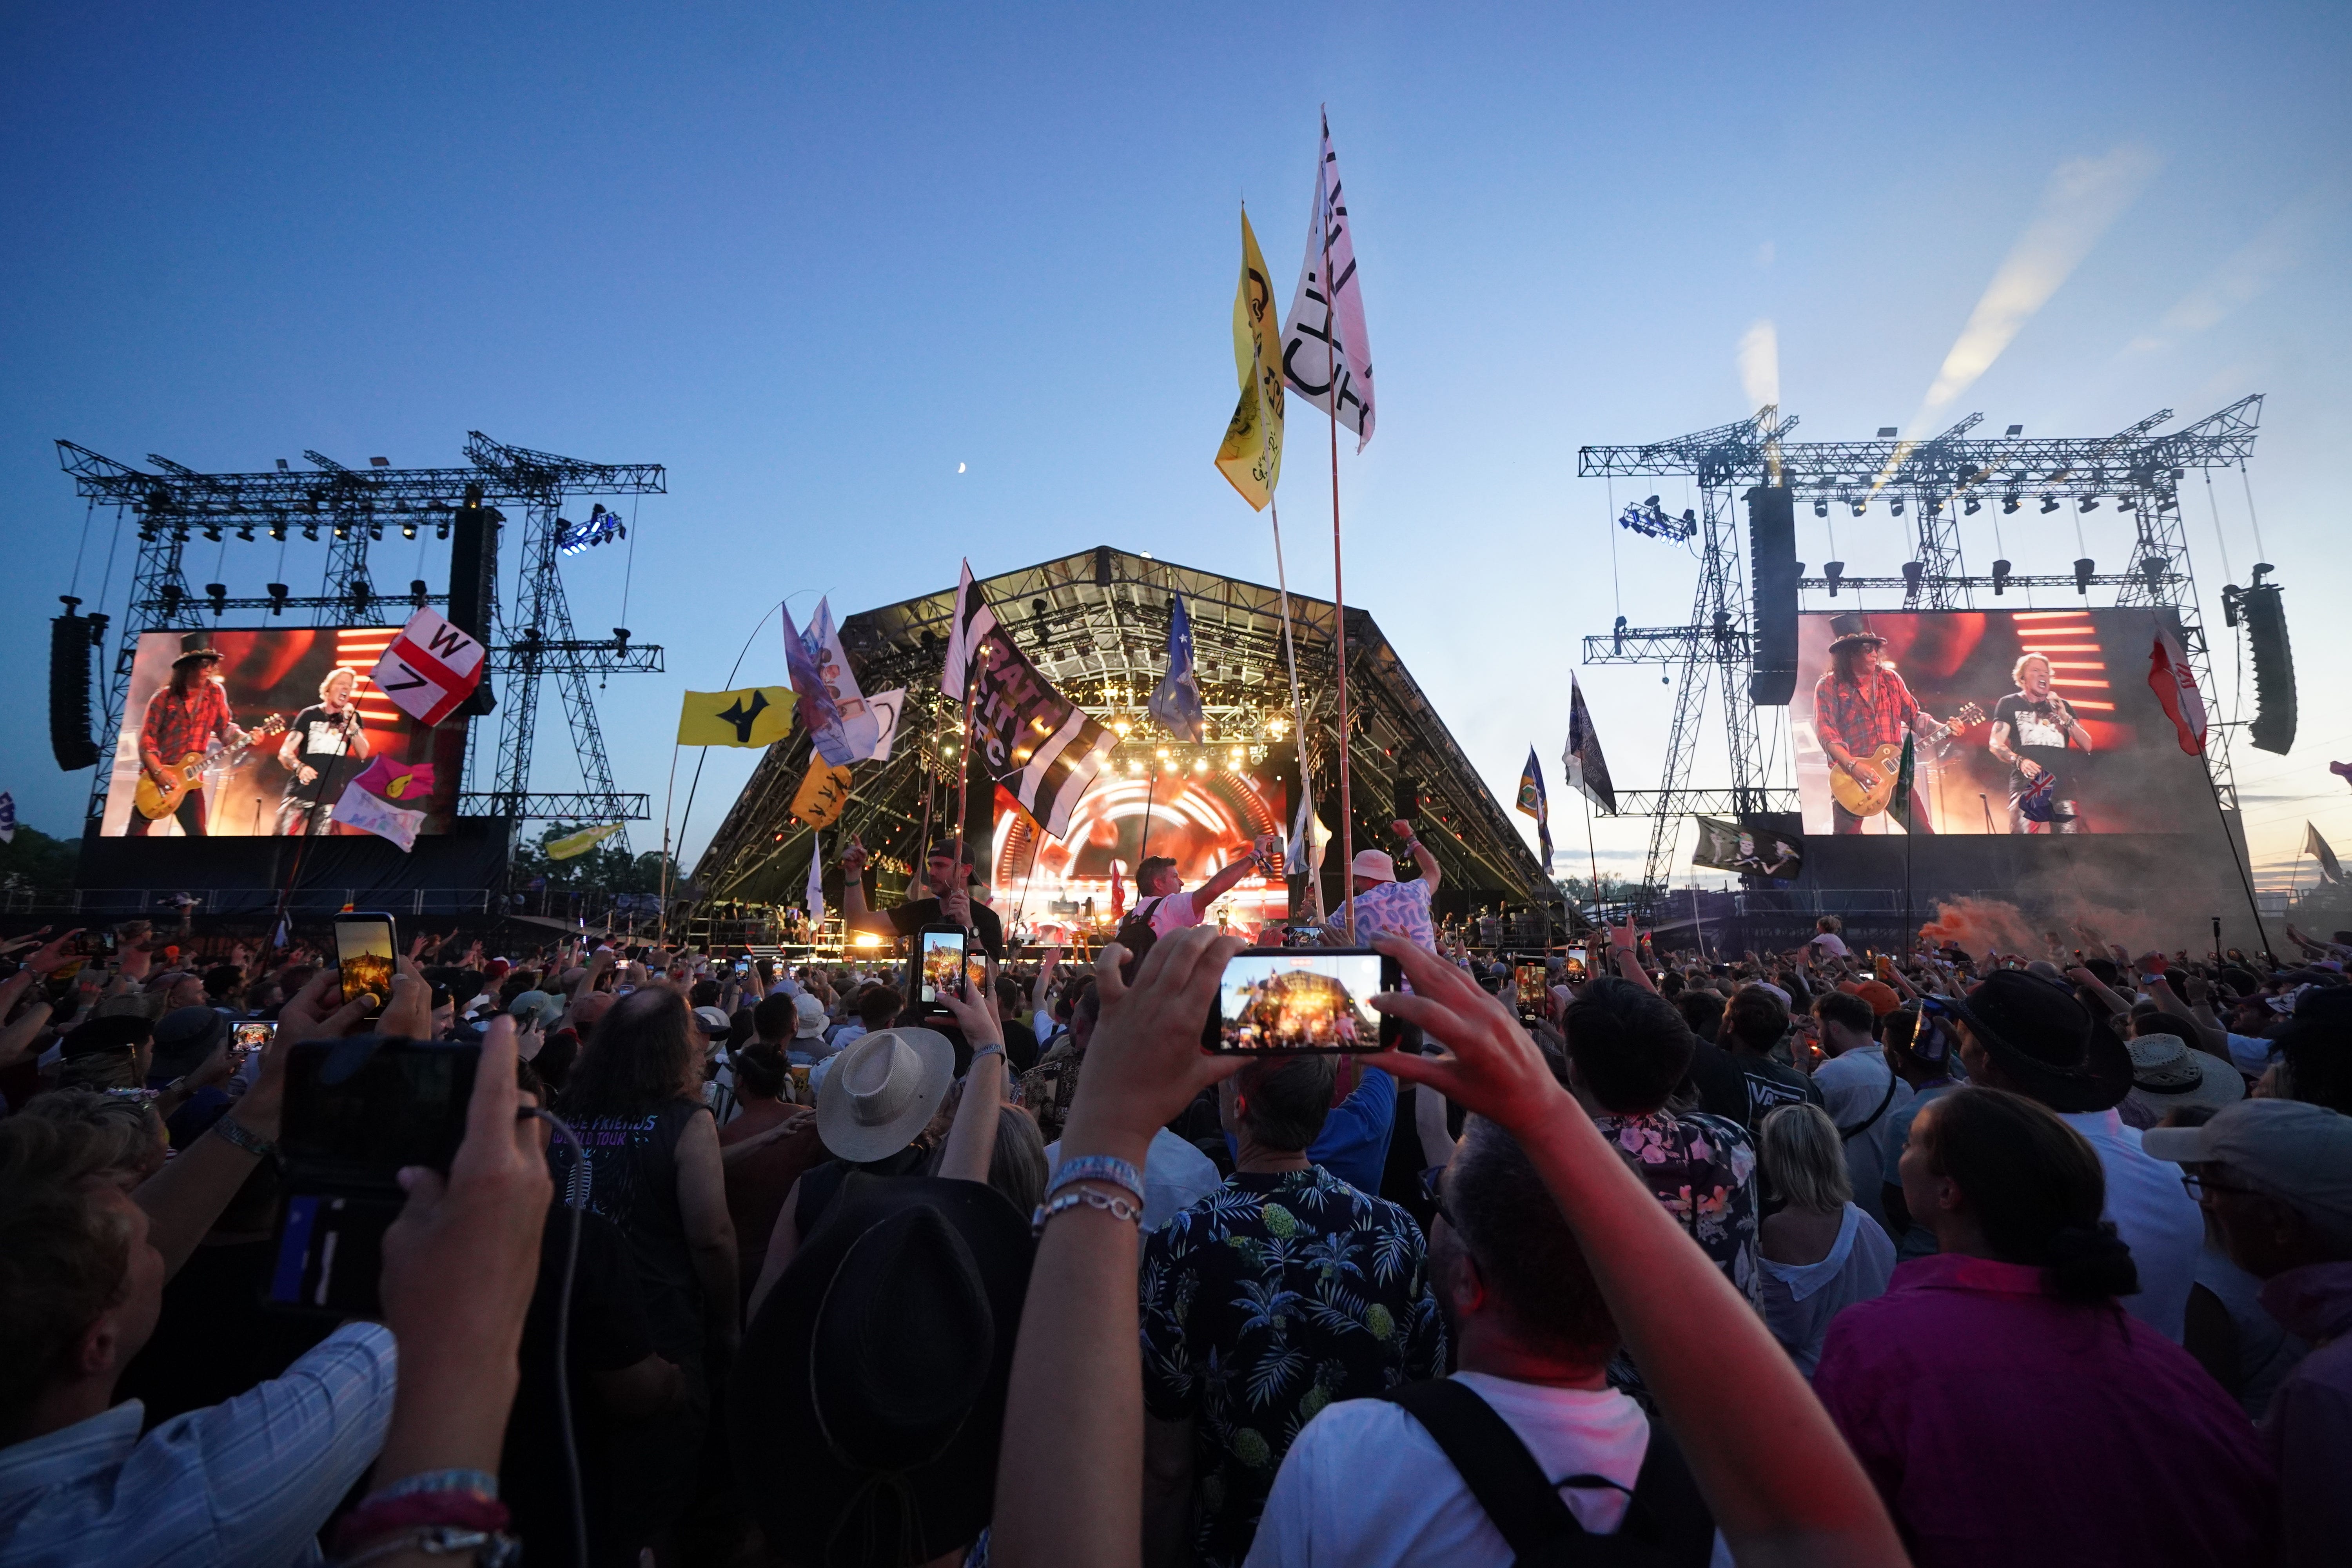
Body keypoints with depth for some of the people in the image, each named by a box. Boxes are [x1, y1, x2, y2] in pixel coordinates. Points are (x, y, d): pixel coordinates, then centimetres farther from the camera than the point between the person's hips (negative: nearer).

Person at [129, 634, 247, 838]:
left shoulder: (216, 694, 1)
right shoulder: (164, 698, -7)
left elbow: (225, 728, 2)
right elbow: (147, 739, -8)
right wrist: (159, 773, -18)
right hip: (155, 776, -1)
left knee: (198, 833, -2)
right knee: (136, 832, 3)